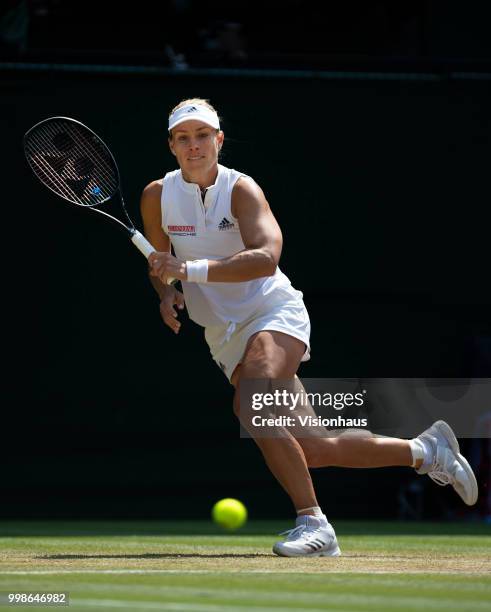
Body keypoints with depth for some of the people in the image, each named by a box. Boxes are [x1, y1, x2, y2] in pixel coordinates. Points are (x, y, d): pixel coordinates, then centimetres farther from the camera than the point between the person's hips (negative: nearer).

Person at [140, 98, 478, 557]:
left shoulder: (240, 189, -14)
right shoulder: (157, 196, 0)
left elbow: (265, 257, -31)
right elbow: (159, 263, 18)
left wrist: (193, 269, -35)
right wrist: (166, 294, -4)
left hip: (275, 315, -5)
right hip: (227, 338, 5)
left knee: (251, 402, -34)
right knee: (308, 451, 2)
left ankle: (313, 523, -31)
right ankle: (424, 450, 20)